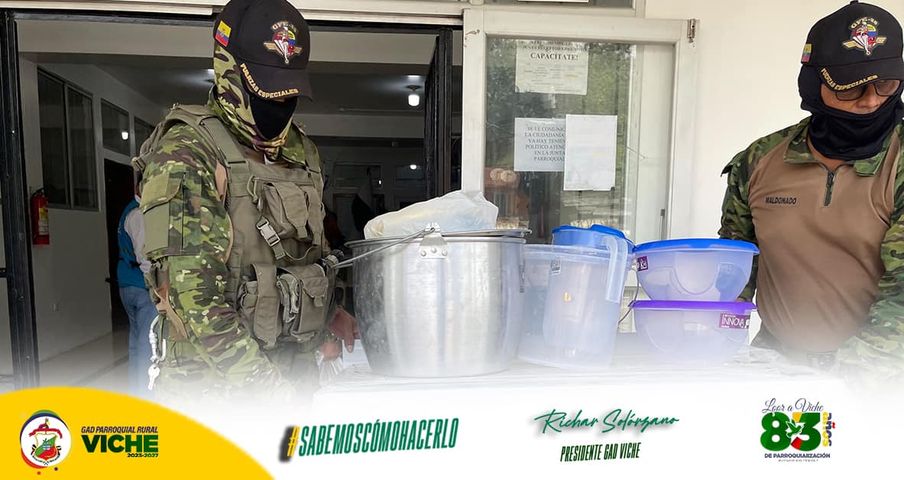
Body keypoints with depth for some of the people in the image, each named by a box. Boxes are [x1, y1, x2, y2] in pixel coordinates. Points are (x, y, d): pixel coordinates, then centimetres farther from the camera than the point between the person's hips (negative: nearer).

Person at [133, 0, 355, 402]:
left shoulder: (300, 151, 10)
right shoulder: (186, 154, -13)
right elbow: (190, 289, -21)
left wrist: (327, 320, 13)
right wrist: (261, 381, -21)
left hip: (292, 370, 6)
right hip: (212, 377, -6)